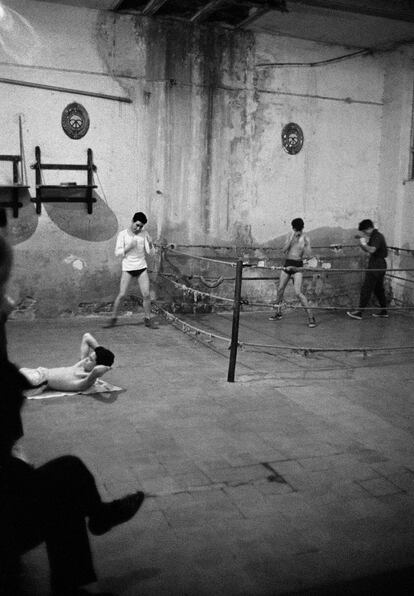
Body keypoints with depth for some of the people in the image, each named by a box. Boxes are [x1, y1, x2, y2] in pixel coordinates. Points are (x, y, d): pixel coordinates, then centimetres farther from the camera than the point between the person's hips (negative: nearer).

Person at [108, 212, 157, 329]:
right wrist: (129, 247, -22)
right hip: (127, 268, -2)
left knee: (146, 294, -3)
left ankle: (148, 319, 11)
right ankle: (113, 318, 7)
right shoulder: (122, 234, -5)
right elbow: (117, 253, -7)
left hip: (142, 267, 2)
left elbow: (150, 252, -3)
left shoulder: (144, 234, 0)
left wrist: (150, 243, -24)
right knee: (122, 295, -7)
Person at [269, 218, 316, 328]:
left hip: (297, 266, -5)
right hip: (287, 264, 5)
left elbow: (309, 256, -10)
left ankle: (310, 317, -11)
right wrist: (291, 239, -15)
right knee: (280, 289, 12)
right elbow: (284, 250, -5)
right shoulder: (290, 235, 5)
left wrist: (303, 244, -20)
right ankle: (278, 313, 31)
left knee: (298, 292, -15)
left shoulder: (305, 238, -4)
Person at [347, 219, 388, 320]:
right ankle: (384, 312, 20)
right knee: (379, 289, 15)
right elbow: (366, 250, 18)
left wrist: (363, 243, -17)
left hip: (376, 266, -11)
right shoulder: (374, 236, 16)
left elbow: (372, 250, -30)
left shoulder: (377, 237, -15)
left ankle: (359, 312, -7)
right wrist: (362, 239, 5)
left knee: (366, 289, -9)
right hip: (379, 266, 11)